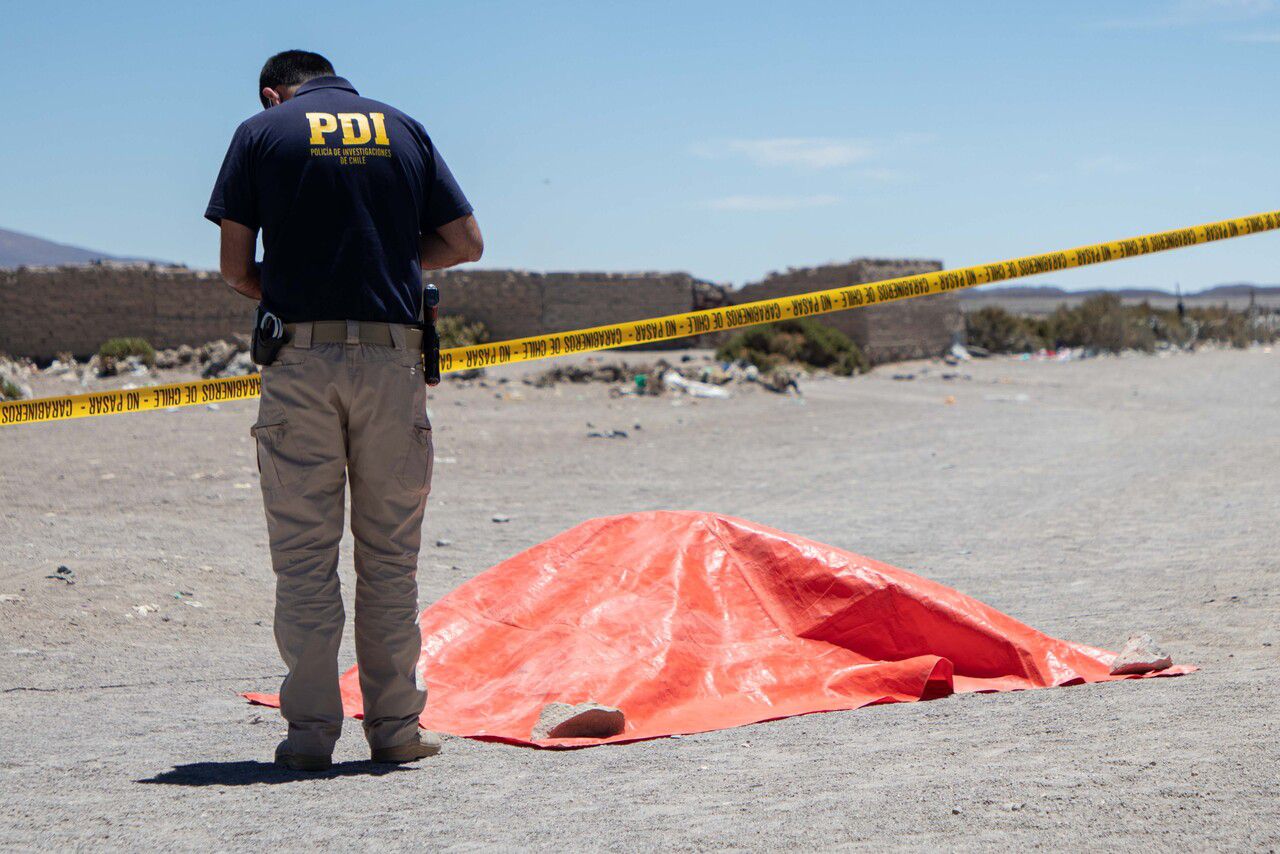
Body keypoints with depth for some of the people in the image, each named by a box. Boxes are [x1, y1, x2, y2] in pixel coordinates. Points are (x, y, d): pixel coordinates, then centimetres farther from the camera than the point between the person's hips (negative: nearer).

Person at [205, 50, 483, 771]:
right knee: (390, 555, 9)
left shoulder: (262, 132, 7)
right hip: (392, 361, 2)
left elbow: (235, 266, 2)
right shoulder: (404, 129, 13)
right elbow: (466, 241, 12)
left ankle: (311, 731, 3)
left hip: (300, 362, -2)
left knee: (304, 558, 4)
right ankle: (395, 726, 11)